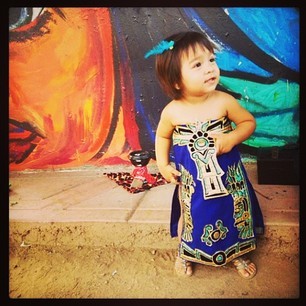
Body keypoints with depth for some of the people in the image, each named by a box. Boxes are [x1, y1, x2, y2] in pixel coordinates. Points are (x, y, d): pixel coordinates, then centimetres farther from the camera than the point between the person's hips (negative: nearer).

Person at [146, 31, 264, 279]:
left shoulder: (224, 101, -17)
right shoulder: (172, 112, -16)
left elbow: (249, 122, -3)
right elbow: (162, 137, 3)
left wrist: (232, 138, -21)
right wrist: (163, 165, -4)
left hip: (227, 175, 1)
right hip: (192, 181, 0)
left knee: (234, 214, 17)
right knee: (192, 216, 19)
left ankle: (238, 254, 46)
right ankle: (185, 254, 47)